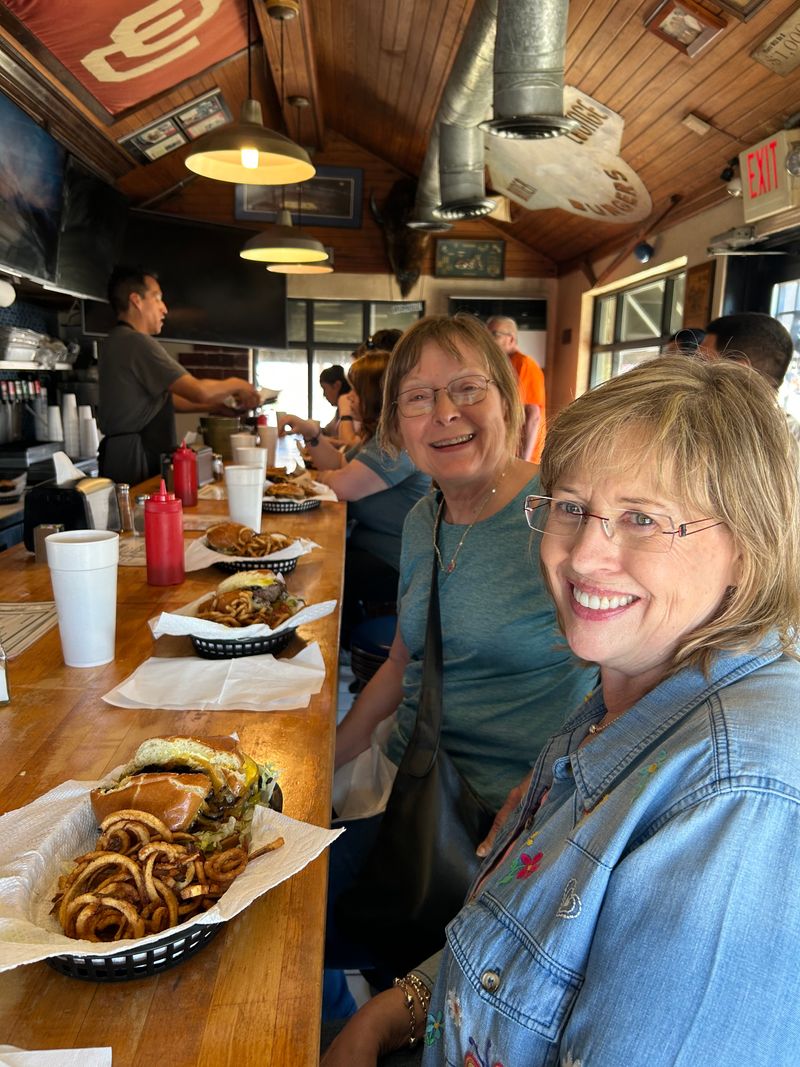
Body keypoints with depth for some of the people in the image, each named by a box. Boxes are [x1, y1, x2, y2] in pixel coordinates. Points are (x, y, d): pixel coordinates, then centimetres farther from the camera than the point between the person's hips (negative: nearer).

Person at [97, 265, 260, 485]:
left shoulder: (117, 342, 17)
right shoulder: (137, 342, -14)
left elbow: (164, 399, 19)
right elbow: (199, 391, -18)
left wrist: (220, 404, 16)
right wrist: (236, 385, 1)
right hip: (133, 463, -10)